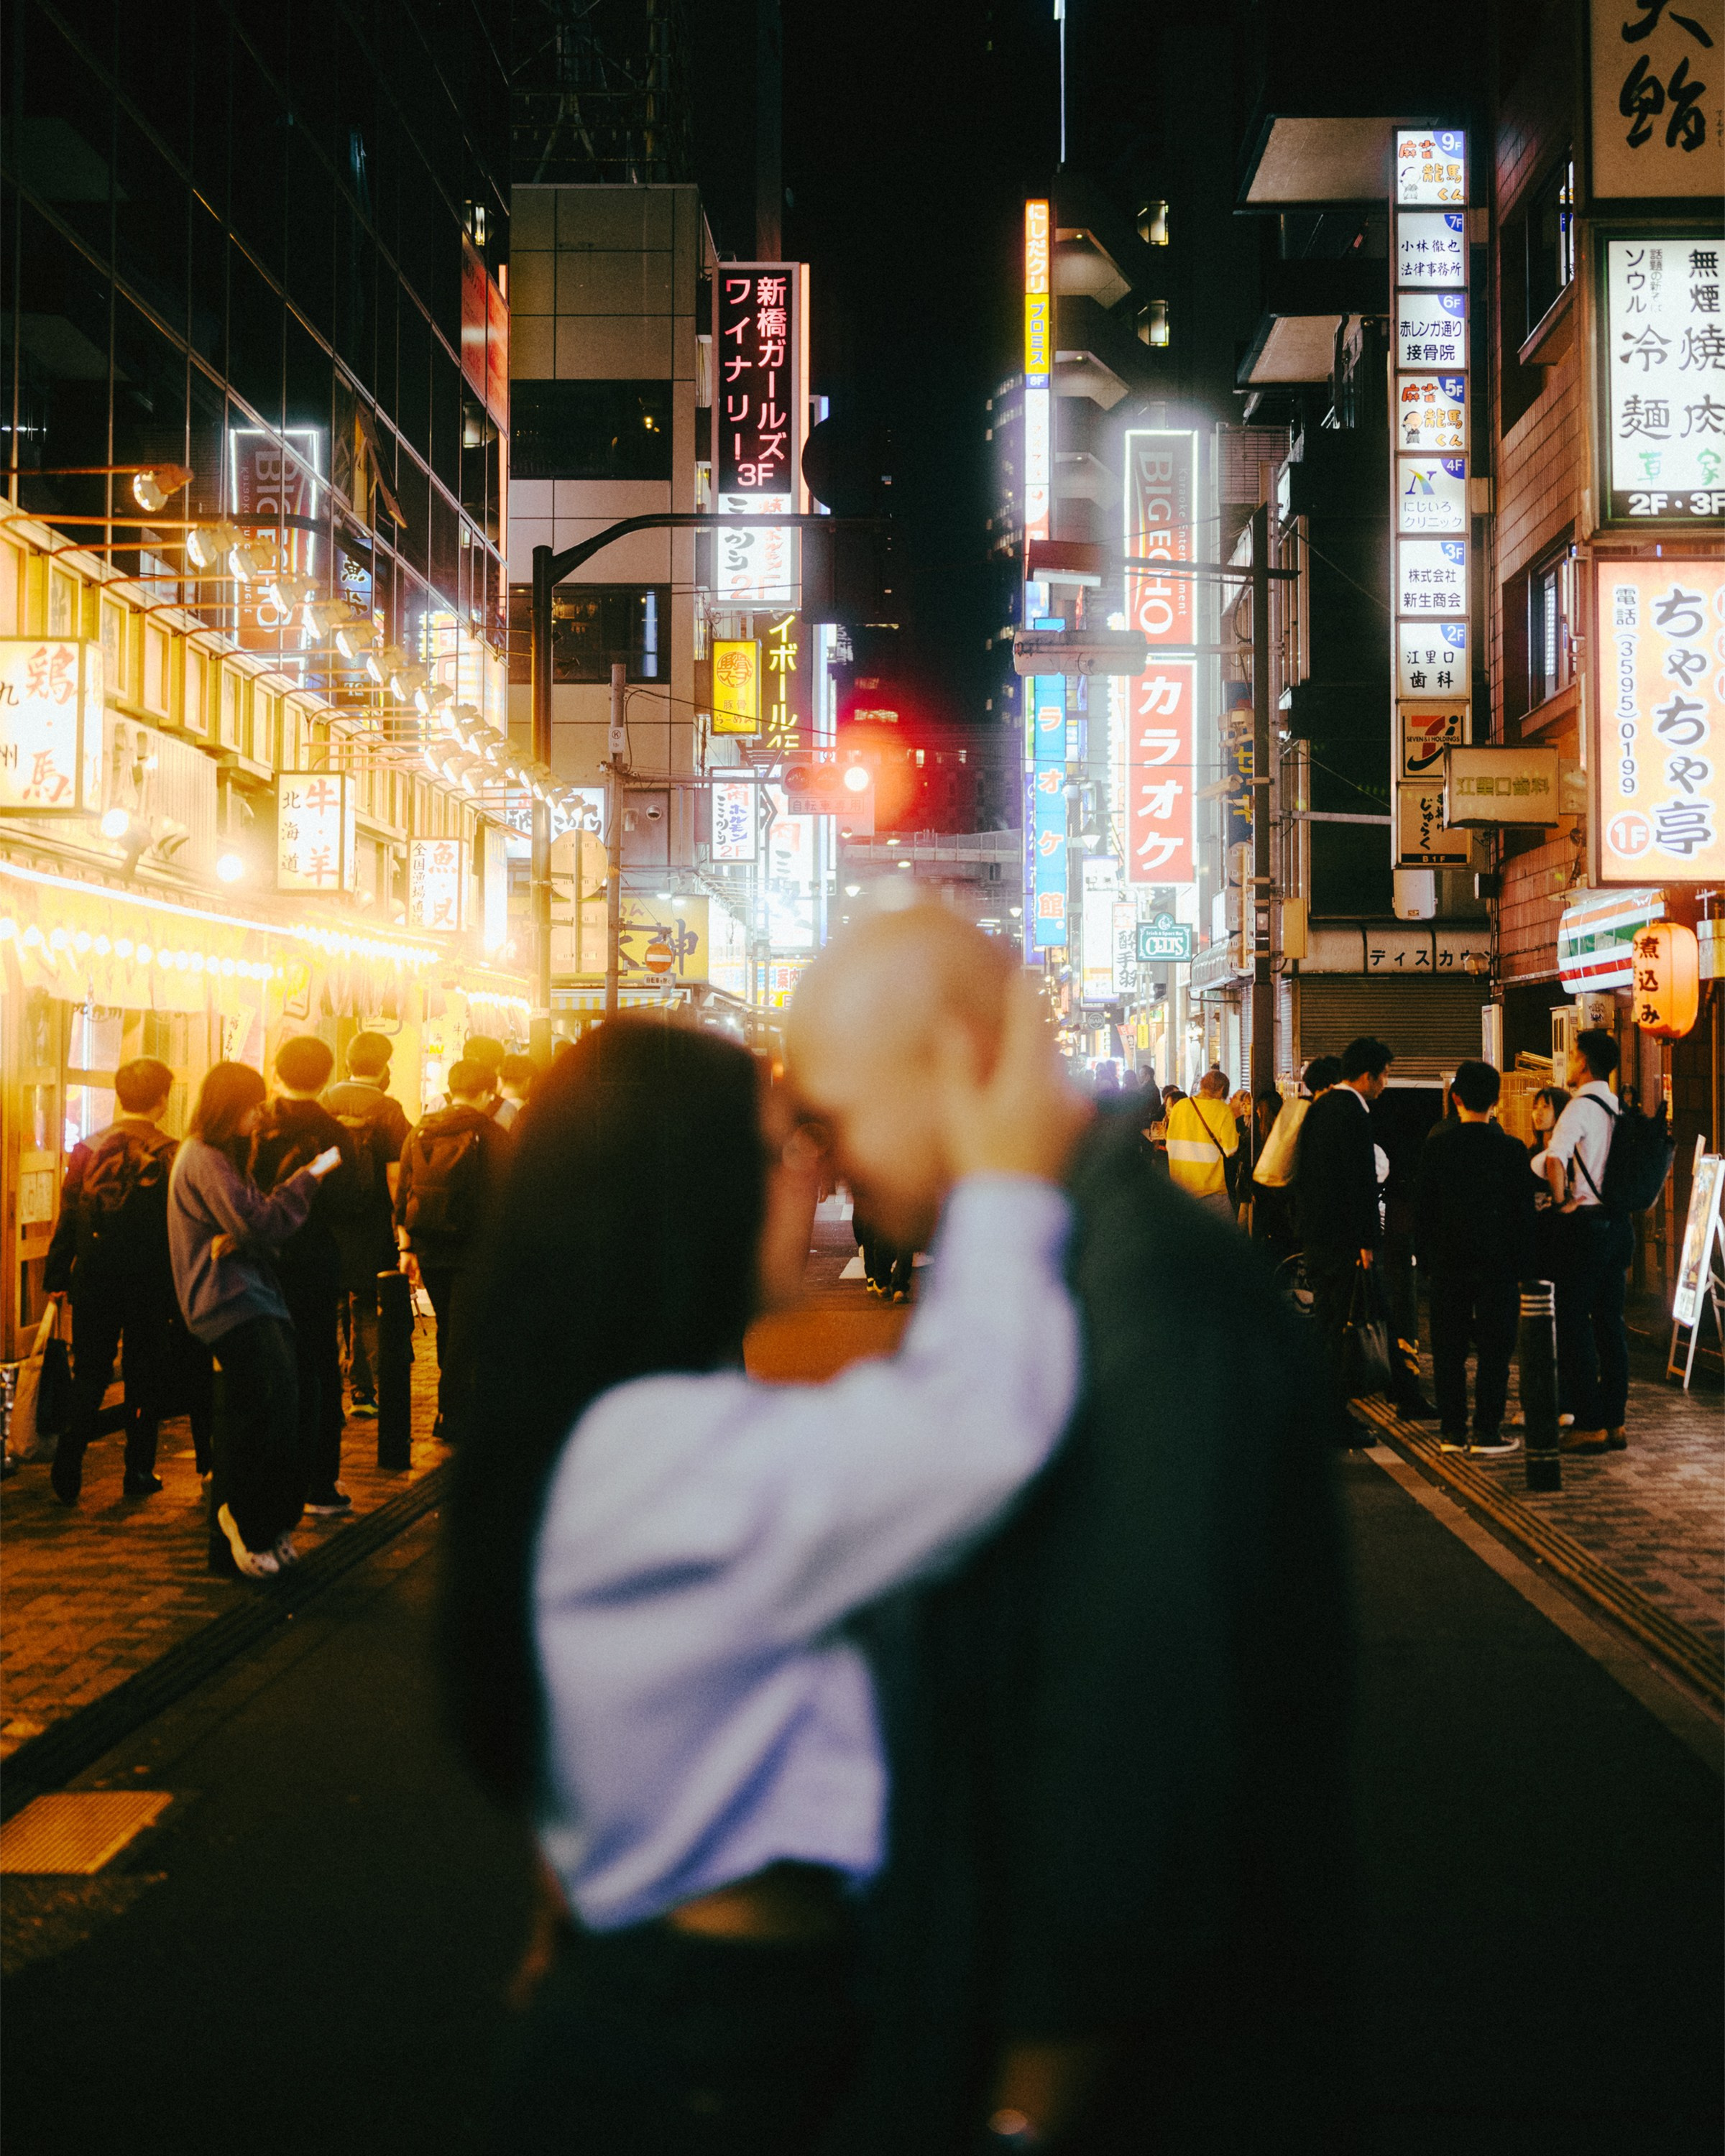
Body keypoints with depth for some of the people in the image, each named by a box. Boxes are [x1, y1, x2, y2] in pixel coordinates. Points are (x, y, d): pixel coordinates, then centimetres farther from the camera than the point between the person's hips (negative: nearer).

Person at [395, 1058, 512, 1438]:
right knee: (463, 1330, 0)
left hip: (428, 1249, 5)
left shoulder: (419, 1134, 7)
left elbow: (402, 1193, 6)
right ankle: (449, 1412, -1)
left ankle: (454, 1403, 28)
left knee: (448, 1327, 19)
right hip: (472, 1249, -5)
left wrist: (406, 1247, 8)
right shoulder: (493, 1135, -7)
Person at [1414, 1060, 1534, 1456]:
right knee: (1494, 1349, 4)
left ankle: (1452, 1430, 10)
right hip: (1496, 1263, -2)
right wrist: (1522, 1265, 4)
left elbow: (1422, 1206, 3)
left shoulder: (1435, 1143, -2)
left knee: (1448, 1349, 8)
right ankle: (1486, 1431, 2)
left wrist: (1425, 1259, 10)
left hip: (1446, 1261, 2)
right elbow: (1524, 1213, -3)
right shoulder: (1509, 1148, -6)